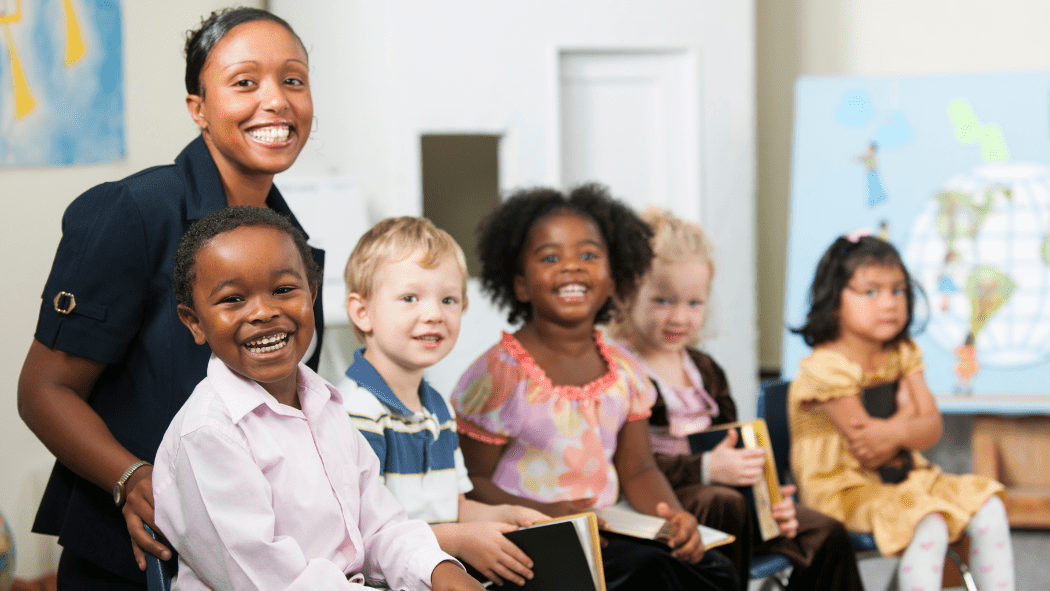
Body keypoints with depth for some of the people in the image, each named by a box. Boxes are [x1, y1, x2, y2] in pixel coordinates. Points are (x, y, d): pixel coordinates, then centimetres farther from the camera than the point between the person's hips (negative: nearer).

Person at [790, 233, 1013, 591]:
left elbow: (932, 428, -4)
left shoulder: (902, 354, 6)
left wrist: (895, 432, -26)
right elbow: (869, 454, -21)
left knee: (988, 508, -6)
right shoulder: (827, 368, -19)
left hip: (903, 477, 8)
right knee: (929, 526, -30)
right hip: (845, 488, -8)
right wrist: (907, 413, -7)